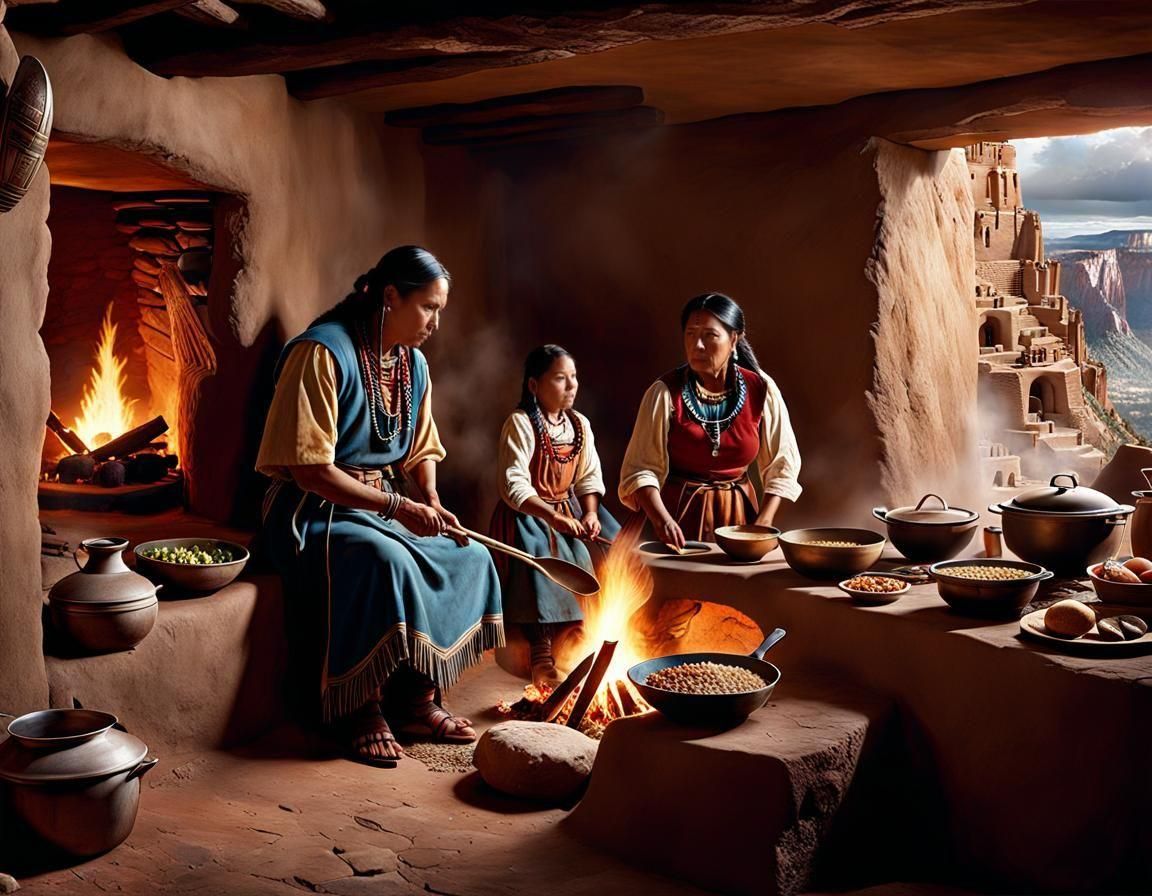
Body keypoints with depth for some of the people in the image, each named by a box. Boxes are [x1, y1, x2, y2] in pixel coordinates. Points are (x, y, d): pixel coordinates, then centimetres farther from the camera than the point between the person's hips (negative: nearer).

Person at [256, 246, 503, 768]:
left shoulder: (413, 363, 9)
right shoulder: (323, 352, -17)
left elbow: (422, 451, 19)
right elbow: (310, 469, -21)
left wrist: (432, 503, -2)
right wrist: (398, 506, -23)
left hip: (387, 504, 8)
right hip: (315, 510, -8)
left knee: (471, 558, -8)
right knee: (385, 561, -35)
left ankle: (417, 697, 0)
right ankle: (355, 710, -17)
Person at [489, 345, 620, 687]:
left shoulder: (580, 424, 6)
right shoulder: (521, 424, -16)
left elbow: (589, 476, 8)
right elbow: (514, 485, -23)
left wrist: (590, 513, -11)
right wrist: (553, 516, -33)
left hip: (571, 509, 7)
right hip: (529, 516, -7)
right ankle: (541, 653, -11)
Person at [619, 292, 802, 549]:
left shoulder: (762, 390, -2)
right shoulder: (665, 393, -8)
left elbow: (782, 465, 5)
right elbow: (641, 469, -9)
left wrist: (763, 523, -6)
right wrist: (662, 519, -24)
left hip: (739, 512, 2)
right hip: (679, 512, -2)